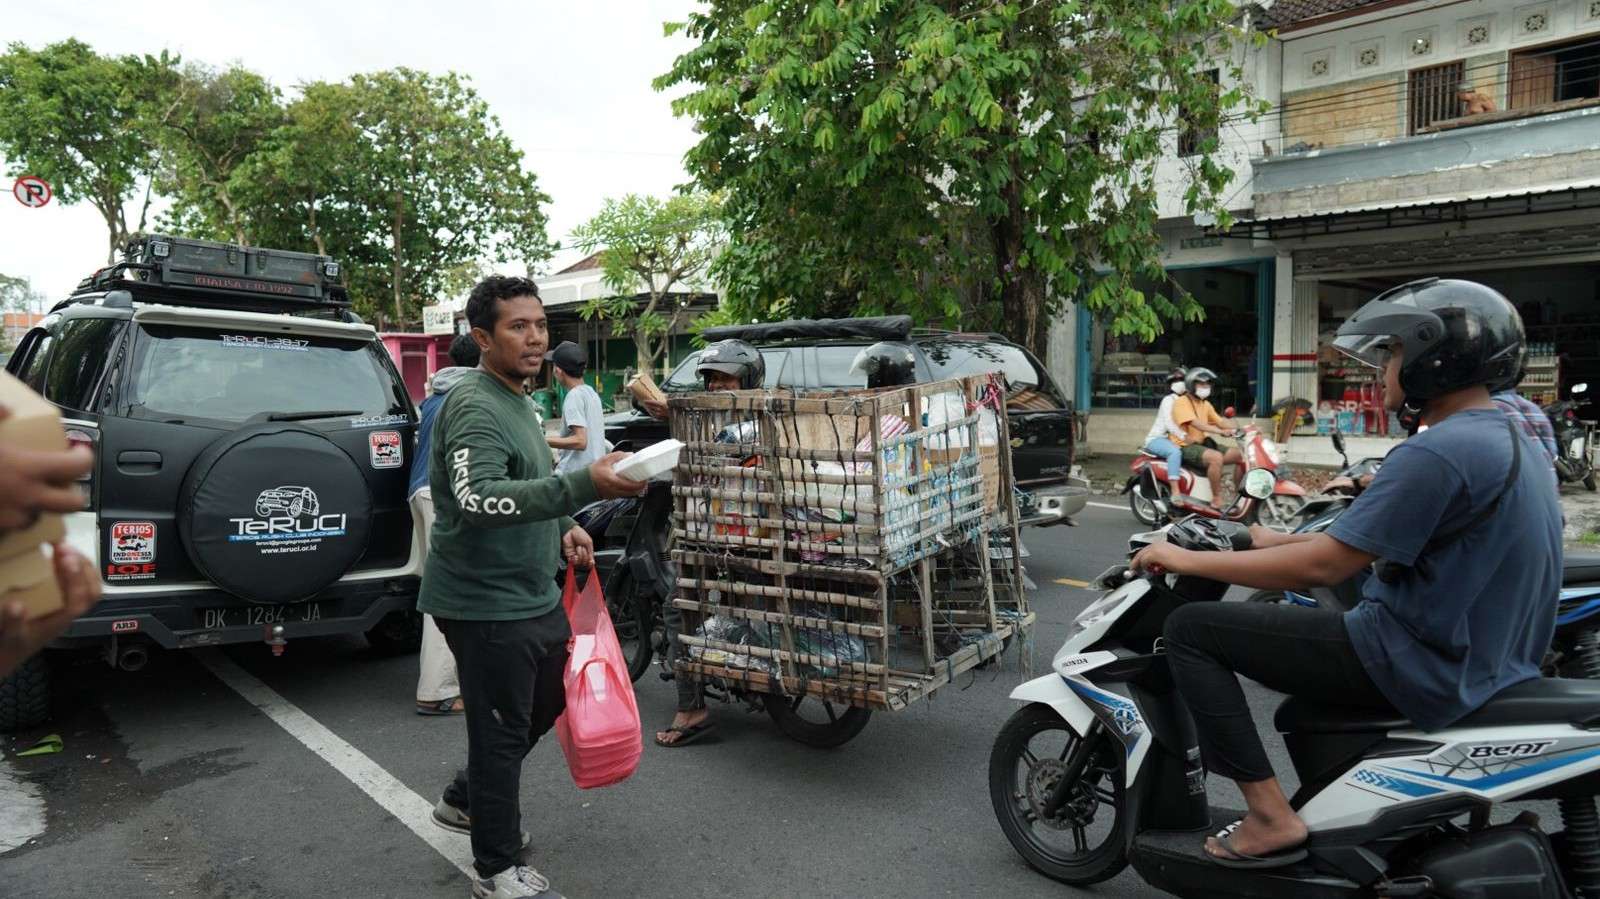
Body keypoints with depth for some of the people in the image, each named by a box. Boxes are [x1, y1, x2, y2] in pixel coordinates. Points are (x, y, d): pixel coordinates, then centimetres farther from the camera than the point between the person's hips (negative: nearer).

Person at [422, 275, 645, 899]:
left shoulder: (517, 400, 12)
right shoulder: (474, 408, -20)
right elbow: (477, 499, -35)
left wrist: (562, 527, 8)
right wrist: (583, 485, -45)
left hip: (533, 594, 10)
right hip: (486, 602, -10)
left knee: (545, 704, 23)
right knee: (502, 731, 3)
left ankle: (466, 801, 43)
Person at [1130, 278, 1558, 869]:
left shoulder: (1436, 453, -21)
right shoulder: (1509, 439, 11)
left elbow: (1323, 566, -23)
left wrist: (1187, 560, -15)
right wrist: (1277, 542, 18)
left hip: (1415, 663, -10)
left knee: (1191, 629, -9)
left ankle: (1272, 816, -10)